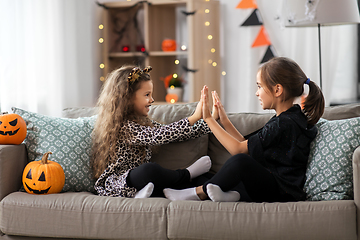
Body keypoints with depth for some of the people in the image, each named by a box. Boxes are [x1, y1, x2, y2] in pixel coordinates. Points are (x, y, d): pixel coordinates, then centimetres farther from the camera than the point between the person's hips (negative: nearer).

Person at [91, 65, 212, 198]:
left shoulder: (143, 122, 15)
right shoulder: (124, 127, -16)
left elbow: (174, 133, 14)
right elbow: (158, 136, -29)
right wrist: (194, 118, -29)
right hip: (114, 185, -9)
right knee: (149, 170, -34)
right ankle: (187, 174, -11)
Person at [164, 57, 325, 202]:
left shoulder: (284, 124, -18)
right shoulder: (287, 119, 13)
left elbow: (238, 149, -15)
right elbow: (247, 145, 17)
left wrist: (209, 119, -9)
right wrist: (224, 119, 15)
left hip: (283, 192, -11)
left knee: (240, 161, -30)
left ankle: (201, 192, -8)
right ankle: (234, 193, -9)